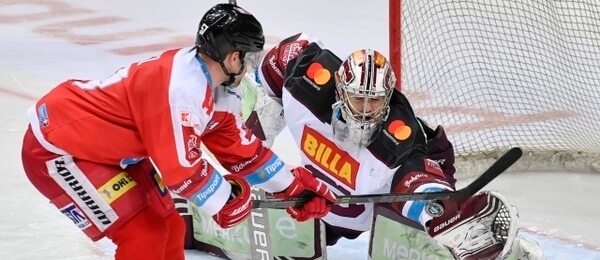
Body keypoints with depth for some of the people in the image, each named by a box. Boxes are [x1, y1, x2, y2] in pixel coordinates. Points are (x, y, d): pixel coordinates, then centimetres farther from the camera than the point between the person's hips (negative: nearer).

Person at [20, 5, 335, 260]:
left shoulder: (215, 89, 3)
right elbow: (180, 167, -26)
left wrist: (295, 185, 14)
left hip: (104, 147, 10)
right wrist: (227, 200, -12)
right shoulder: (182, 87, -28)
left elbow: (241, 148, 13)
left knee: (165, 227, 13)